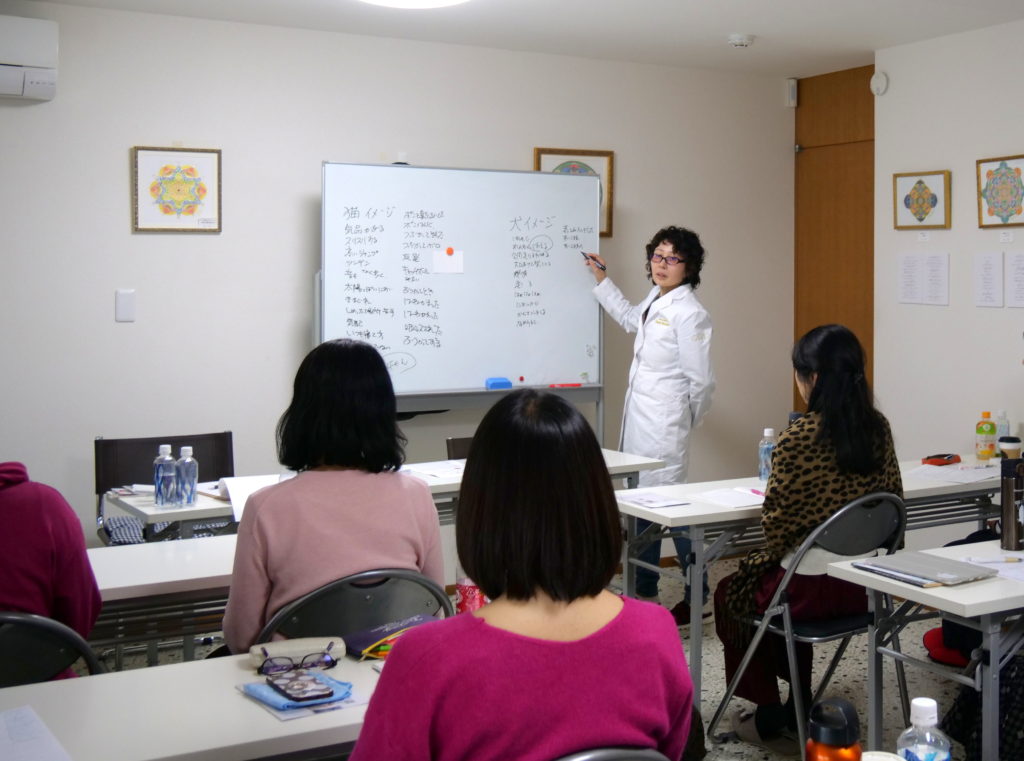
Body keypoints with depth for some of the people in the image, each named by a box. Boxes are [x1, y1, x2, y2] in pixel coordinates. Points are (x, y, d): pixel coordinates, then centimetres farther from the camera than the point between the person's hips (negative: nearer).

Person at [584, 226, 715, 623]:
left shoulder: (688, 313, -14)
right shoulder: (654, 301, 12)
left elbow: (700, 380, -13)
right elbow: (629, 317, 38)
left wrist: (686, 421, 1)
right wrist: (602, 278, 38)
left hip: (663, 425, -9)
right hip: (638, 418, 9)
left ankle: (696, 597, 4)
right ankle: (643, 590, 27)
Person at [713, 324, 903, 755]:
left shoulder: (798, 437, -21)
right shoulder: (878, 428, -2)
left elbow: (776, 523, -16)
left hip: (811, 588, -6)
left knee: (730, 594, 24)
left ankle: (768, 719, 31)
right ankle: (798, 709, 38)